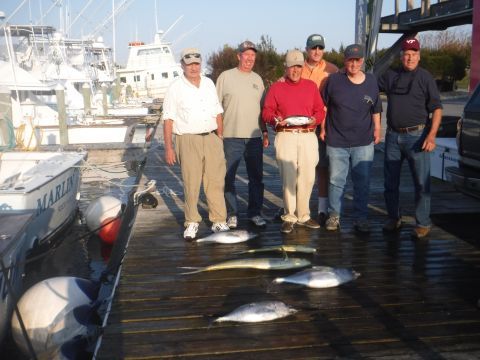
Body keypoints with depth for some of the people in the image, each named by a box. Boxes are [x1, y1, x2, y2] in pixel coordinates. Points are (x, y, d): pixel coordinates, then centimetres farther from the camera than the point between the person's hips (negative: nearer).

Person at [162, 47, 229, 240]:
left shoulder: (209, 83, 12)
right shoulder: (175, 88, -2)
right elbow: (168, 119, -4)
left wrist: (220, 138, 12)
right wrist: (169, 148, -9)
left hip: (211, 138, 4)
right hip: (188, 140, -4)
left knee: (216, 181, 3)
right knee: (191, 184, 0)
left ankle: (219, 221, 12)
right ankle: (192, 223, 13)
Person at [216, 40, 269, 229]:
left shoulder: (258, 79, 13)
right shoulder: (226, 77, 1)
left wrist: (265, 132, 12)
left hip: (254, 136, 4)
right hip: (231, 136, -4)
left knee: (256, 177, 9)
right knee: (228, 177, 1)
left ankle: (255, 212, 20)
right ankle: (231, 214, 12)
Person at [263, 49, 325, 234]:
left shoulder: (311, 86, 16)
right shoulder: (276, 87, 10)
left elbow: (320, 111, 14)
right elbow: (266, 112, 6)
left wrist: (314, 119, -7)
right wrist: (276, 119, -14)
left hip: (308, 136, 2)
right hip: (285, 136, -2)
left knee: (307, 177, 1)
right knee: (288, 177, -5)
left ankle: (303, 215, 14)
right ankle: (289, 217, 4)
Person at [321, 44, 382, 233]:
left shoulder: (371, 81, 6)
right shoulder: (334, 80, -2)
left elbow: (376, 109, 15)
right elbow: (323, 105, 8)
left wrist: (377, 129, 10)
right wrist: (323, 128, 5)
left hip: (364, 143, 2)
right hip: (336, 141, -1)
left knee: (362, 182, 5)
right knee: (336, 180, 4)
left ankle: (361, 219, 15)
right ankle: (334, 215, 18)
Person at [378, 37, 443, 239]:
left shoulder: (425, 77, -1)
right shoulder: (391, 76, 10)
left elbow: (436, 108, -5)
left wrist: (432, 135, -16)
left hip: (416, 135, -4)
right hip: (393, 135, 4)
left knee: (421, 182, -1)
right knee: (390, 181, 10)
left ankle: (423, 224, 8)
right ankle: (393, 218, 24)